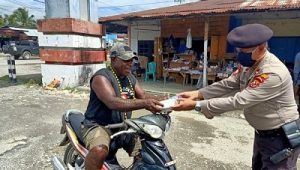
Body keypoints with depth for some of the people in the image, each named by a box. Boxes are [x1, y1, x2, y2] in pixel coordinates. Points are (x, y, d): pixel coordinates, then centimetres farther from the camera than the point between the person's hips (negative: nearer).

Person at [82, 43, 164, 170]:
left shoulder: (130, 78, 8)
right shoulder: (102, 77, -18)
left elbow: (143, 96, 4)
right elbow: (112, 103, -33)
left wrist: (161, 102, -18)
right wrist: (144, 104, -43)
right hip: (98, 125, -7)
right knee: (99, 151, -37)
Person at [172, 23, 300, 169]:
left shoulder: (273, 73, -33)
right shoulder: (249, 63, -5)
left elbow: (239, 101, -36)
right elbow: (228, 84, -5)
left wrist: (196, 105, -35)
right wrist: (197, 94, -17)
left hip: (280, 137, -8)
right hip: (262, 132, 8)